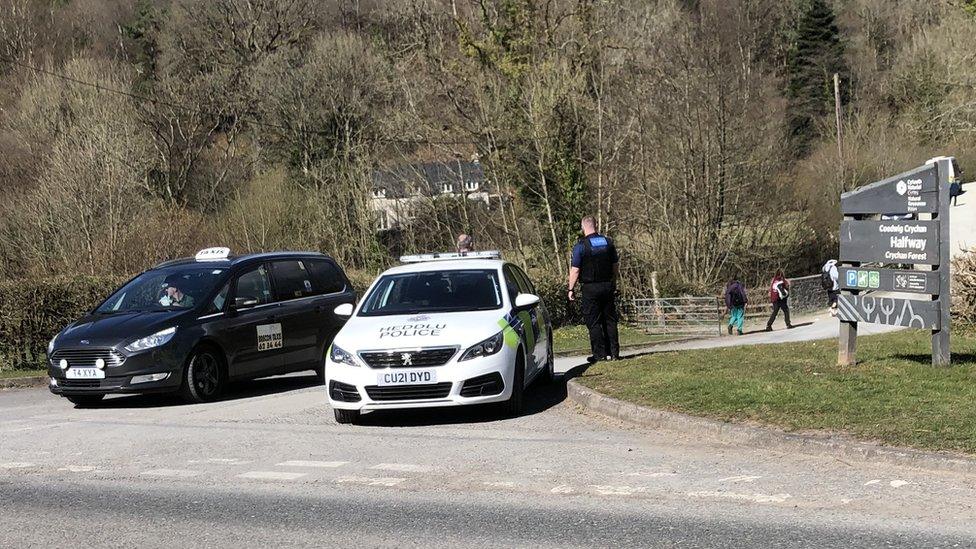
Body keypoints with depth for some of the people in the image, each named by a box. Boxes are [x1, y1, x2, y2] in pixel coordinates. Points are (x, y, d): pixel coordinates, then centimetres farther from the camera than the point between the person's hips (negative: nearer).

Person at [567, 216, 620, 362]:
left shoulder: (580, 246, -9)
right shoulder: (608, 242, 5)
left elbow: (575, 270, -9)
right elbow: (616, 265, 12)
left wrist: (571, 289, -1)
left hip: (590, 288, -5)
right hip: (608, 286, 5)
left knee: (593, 322, 1)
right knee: (610, 320, 11)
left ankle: (599, 354, 0)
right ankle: (613, 352, 10)